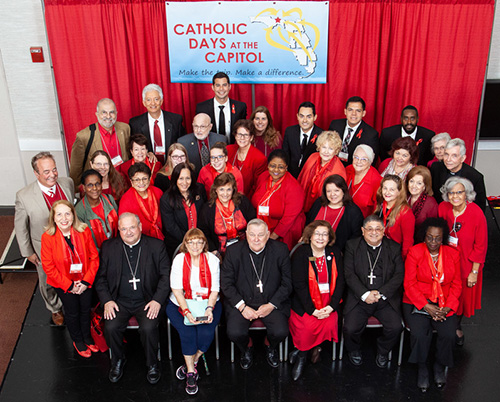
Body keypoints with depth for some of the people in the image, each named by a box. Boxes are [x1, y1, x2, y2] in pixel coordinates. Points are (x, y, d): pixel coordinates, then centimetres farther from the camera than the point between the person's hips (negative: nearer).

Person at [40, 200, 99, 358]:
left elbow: (94, 257, -9)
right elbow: (48, 267, -15)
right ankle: (77, 341, 45)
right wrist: (69, 285, -16)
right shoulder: (47, 237, -20)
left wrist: (86, 281, -15)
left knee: (86, 310, 19)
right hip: (63, 284, -1)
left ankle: (87, 337, 47)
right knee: (72, 313, 17)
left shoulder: (84, 231, -16)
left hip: (85, 281, 2)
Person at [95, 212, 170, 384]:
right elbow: (100, 277, 8)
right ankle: (118, 360, 9)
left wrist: (158, 300, -12)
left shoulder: (156, 246, 0)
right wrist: (107, 300, -5)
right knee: (111, 328, -23)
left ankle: (152, 363, 2)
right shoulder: (108, 247, 5)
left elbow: (166, 276, -1)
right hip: (119, 301, 2)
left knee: (149, 328, -27)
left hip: (146, 301, -2)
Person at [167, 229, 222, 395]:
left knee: (206, 333, -23)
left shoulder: (212, 260, -2)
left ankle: (191, 363, 4)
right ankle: (191, 372, -6)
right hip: (180, 304, -1)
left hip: (208, 303, 1)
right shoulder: (179, 260, -5)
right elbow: (177, 290, -10)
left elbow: (215, 290, -2)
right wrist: (187, 312, -23)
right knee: (187, 333, -24)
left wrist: (209, 310, -19)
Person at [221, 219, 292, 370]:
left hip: (272, 302, 0)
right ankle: (246, 350, 15)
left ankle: (271, 348, 17)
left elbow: (287, 282, -1)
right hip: (241, 302, 0)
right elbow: (226, 283, -2)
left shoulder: (280, 250, -5)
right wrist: (242, 306, -13)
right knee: (234, 333, -23)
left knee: (281, 332, -23)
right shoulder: (233, 251, -5)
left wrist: (271, 305, -11)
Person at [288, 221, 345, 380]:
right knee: (308, 324, -27)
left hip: (328, 301, 3)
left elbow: (340, 281, 5)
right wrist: (312, 310, -17)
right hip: (305, 301, -3)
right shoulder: (301, 253, -4)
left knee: (330, 323, -22)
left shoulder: (335, 253, 7)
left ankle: (301, 353, 2)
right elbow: (299, 284, -9)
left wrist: (332, 306, -9)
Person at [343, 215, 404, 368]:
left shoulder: (394, 247, 8)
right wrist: (365, 294, -15)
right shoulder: (352, 246, 5)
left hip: (386, 299, 1)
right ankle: (354, 350, 16)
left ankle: (382, 352, 13)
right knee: (350, 328, -21)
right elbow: (349, 274, -3)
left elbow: (399, 275, 1)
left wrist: (381, 293, -12)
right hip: (359, 298, -1)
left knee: (395, 327, -21)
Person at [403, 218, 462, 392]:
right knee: (419, 333, -27)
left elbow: (456, 284, 6)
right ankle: (422, 368, 1)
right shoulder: (415, 252, -5)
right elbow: (409, 284, -7)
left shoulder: (453, 254, 4)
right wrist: (427, 307, -17)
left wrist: (447, 307, -9)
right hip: (417, 302, -2)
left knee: (448, 334, -23)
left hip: (444, 303, 2)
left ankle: (439, 366, 7)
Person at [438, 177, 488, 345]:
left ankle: (457, 327, 41)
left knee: (462, 296, 16)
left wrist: (474, 272, -11)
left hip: (466, 264, -2)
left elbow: (480, 246, -13)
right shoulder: (443, 208, -12)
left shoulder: (476, 214, -21)